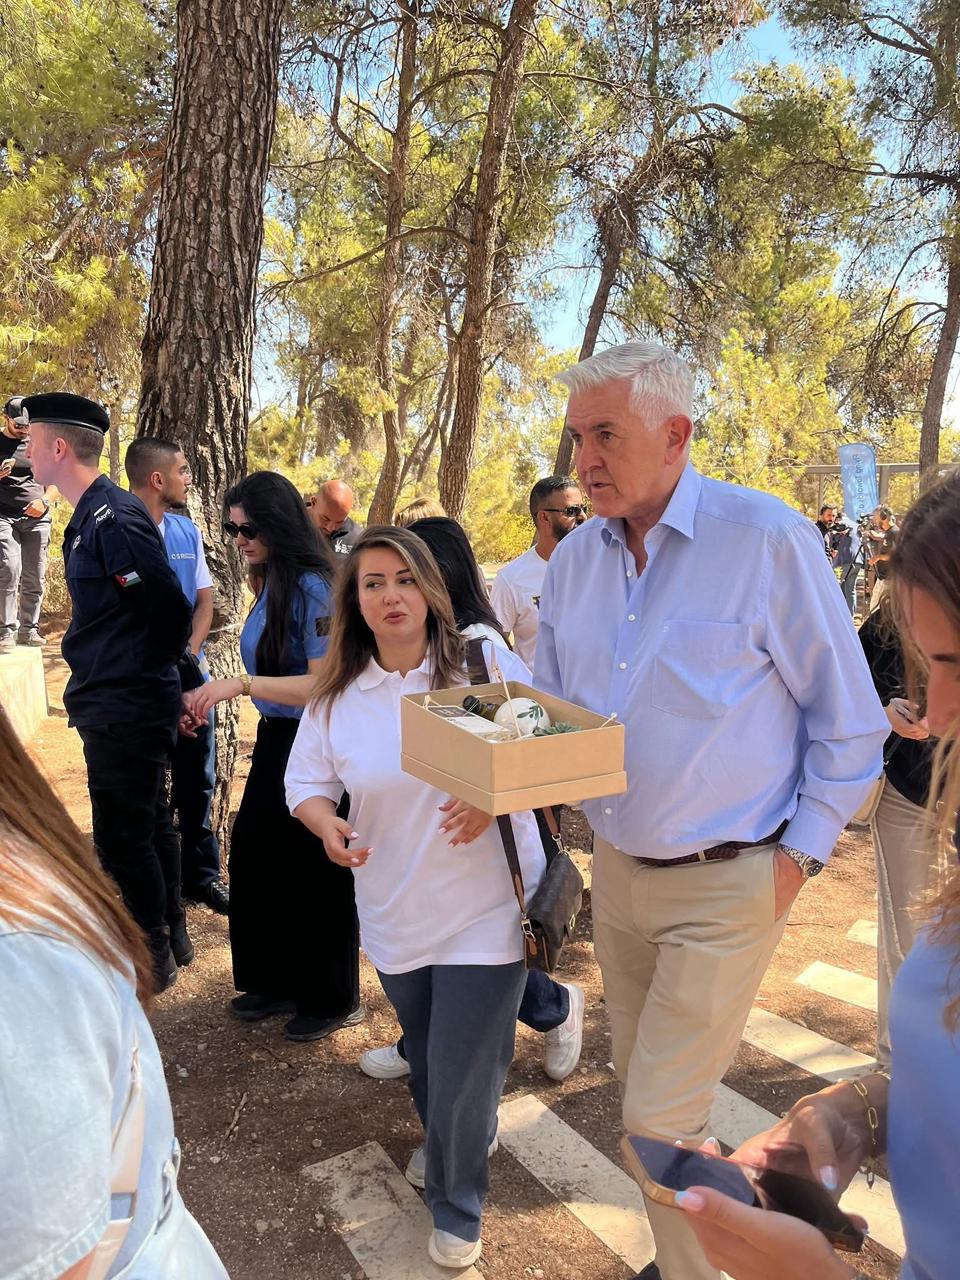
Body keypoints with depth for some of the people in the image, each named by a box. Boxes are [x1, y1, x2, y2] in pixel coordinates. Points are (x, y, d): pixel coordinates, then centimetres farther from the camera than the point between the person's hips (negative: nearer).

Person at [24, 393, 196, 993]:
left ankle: (151, 957, 19)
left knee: (122, 836, 2)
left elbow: (170, 607, -23)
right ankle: (170, 935, 36)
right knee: (149, 823, 20)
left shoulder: (113, 520, -20)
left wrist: (155, 671, -8)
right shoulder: (92, 516, 10)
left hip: (124, 707, -10)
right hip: (123, 702, 10)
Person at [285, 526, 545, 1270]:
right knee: (426, 1055, 25)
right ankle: (445, 1140, 59)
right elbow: (306, 779, 5)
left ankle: (456, 1209, 34)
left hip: (485, 907, -3)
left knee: (463, 1073, 4)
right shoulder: (337, 695, -3)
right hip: (395, 916, 4)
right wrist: (326, 825, -16)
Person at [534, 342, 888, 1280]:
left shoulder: (768, 540, -16)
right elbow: (549, 706, 11)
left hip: (726, 886, -6)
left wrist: (802, 853, -10)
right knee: (643, 1090, 21)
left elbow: (850, 722, -9)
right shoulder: (573, 558, 1)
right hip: (617, 868, 6)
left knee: (660, 1120, -1)